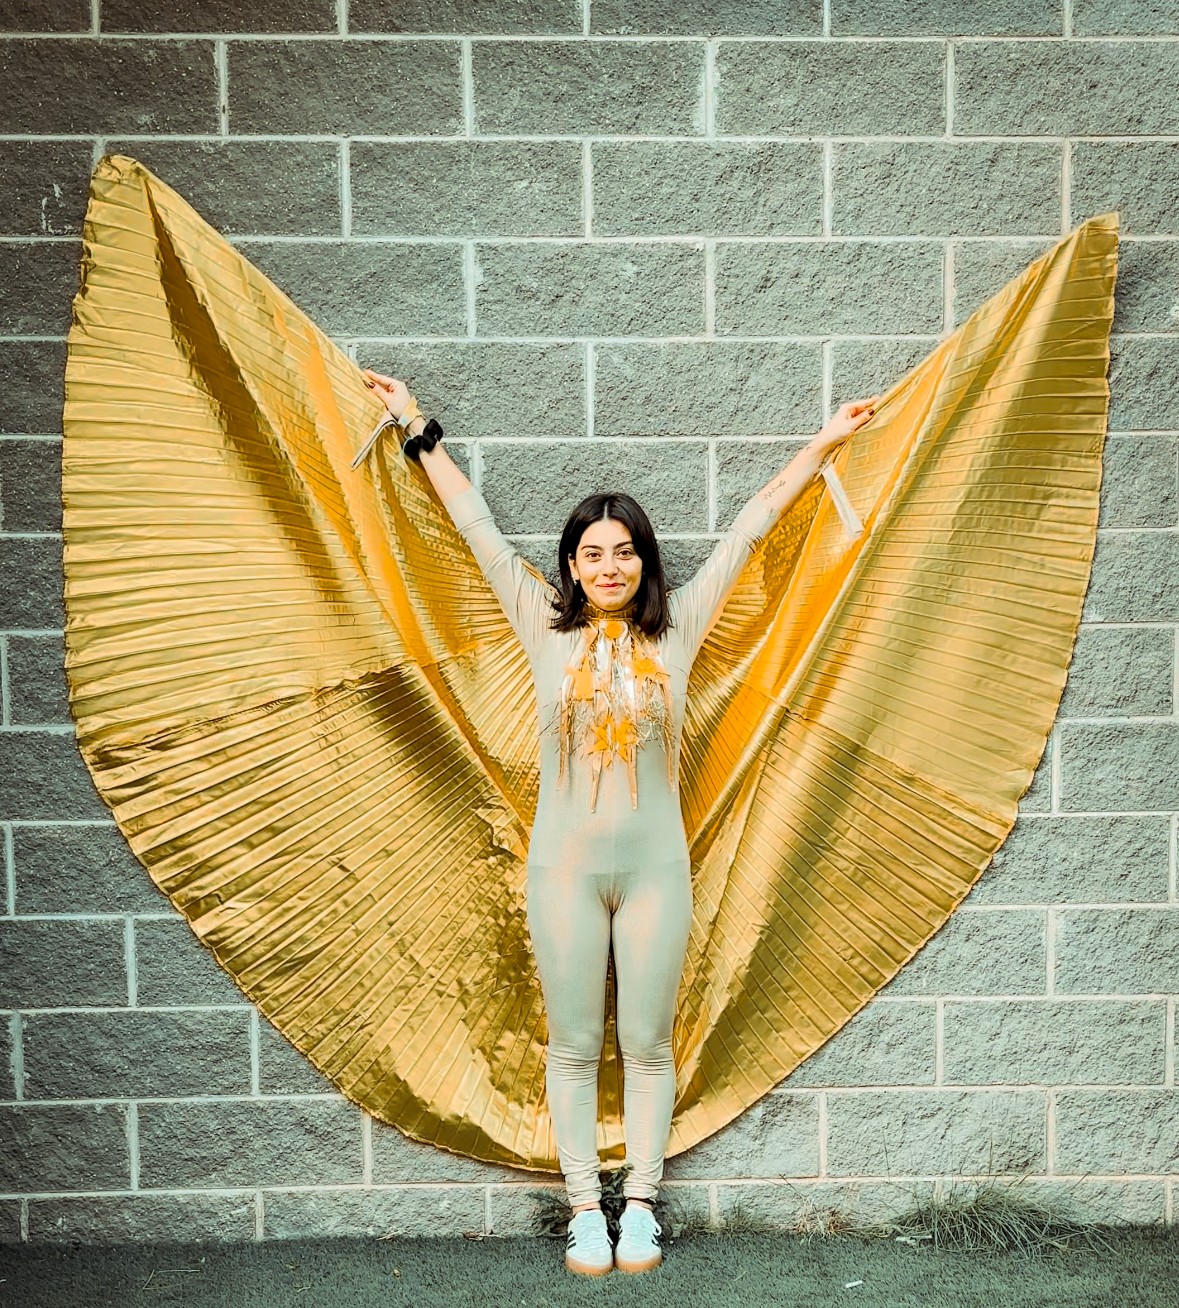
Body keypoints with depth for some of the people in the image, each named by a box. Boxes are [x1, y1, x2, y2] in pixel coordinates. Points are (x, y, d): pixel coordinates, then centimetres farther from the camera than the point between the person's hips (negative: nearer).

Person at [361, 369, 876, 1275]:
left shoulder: (677, 629, 0)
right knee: (573, 1046, 11)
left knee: (648, 1046, 12)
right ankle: (585, 1206, 28)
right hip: (565, 868, 0)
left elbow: (750, 528, 3)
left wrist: (824, 443, 8)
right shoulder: (547, 630, 0)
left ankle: (641, 1203, 29)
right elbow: (479, 528, 4)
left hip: (656, 868, 0)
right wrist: (419, 432, 9)